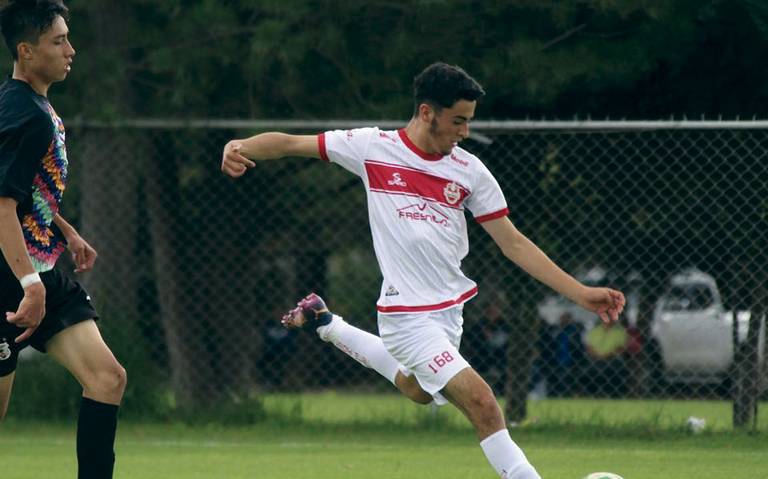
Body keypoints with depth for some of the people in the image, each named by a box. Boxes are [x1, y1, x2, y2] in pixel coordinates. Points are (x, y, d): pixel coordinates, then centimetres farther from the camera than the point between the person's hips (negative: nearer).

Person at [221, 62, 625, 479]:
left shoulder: (469, 171, 0)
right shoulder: (374, 147, -9)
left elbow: (513, 244, 3)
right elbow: (290, 143, -4)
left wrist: (580, 293, -3)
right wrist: (241, 146, -24)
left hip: (450, 307, 6)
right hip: (409, 314, -6)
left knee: (418, 390, 29)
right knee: (481, 402, -18)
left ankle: (325, 323, 43)